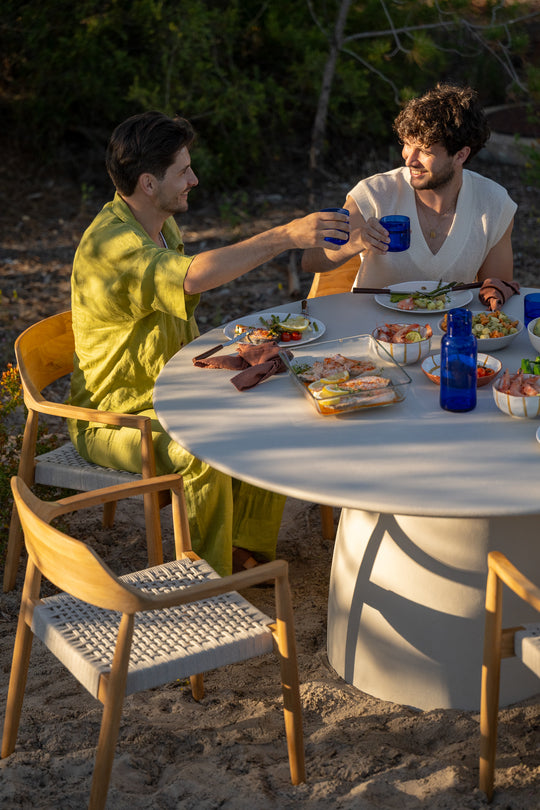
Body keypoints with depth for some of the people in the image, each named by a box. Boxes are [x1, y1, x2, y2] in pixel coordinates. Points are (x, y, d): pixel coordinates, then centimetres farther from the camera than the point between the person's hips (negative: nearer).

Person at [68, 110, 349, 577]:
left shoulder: (163, 226, 8)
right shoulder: (111, 245, -26)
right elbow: (195, 276, -45)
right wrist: (286, 236, -43)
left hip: (170, 394, 9)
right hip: (113, 417, -9)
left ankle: (248, 552, 9)